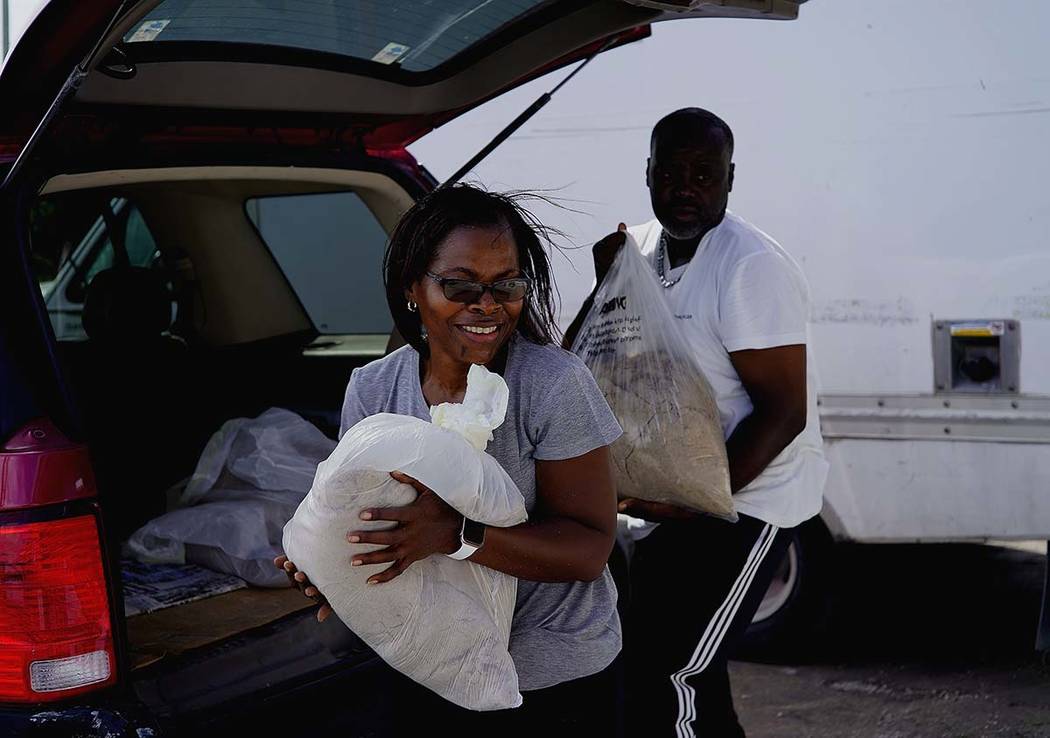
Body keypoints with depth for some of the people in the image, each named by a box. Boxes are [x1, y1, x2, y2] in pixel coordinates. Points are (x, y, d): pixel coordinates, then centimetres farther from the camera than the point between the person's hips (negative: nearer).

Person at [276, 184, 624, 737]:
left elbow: (589, 547, -21)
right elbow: (361, 517, 3)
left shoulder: (555, 385, -19)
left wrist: (452, 532, -34)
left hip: (557, 684, -3)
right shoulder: (371, 390, -6)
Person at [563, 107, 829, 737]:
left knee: (664, 683, -13)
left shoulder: (751, 267, -20)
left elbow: (784, 411, -23)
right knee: (690, 673, 19)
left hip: (747, 498, -9)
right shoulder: (641, 247, 5)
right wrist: (606, 285, -7)